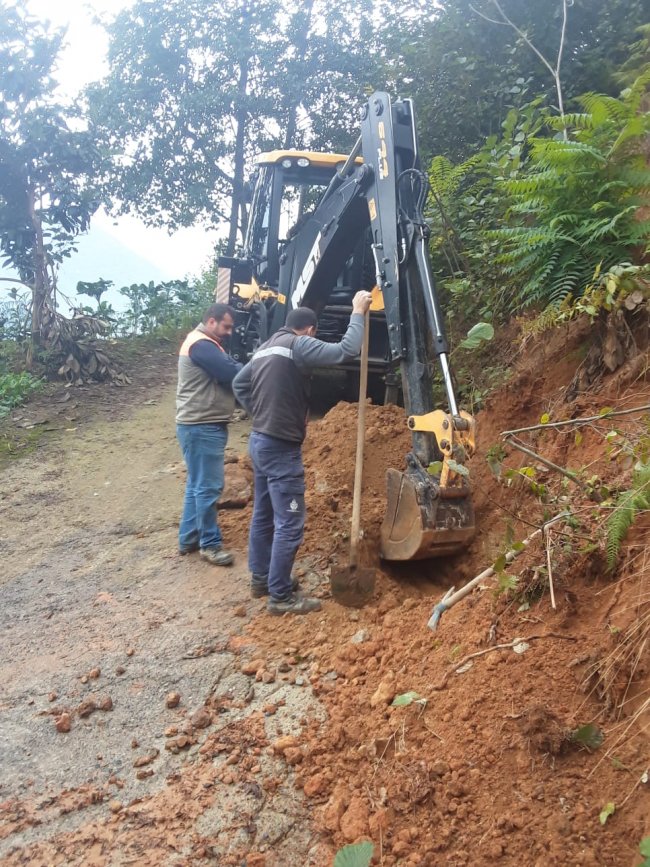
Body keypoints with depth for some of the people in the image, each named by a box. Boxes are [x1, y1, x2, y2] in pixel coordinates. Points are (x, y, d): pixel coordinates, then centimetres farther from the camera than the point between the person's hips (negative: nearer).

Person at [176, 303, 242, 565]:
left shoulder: (206, 344, 20)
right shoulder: (201, 345, -16)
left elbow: (228, 369, 14)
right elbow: (231, 373, -23)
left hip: (205, 425, 11)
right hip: (201, 427, -11)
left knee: (197, 484, 16)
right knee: (208, 487, -5)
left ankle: (188, 539, 24)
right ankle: (210, 544, 5)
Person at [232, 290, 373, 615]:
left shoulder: (266, 347, 14)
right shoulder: (299, 345, -14)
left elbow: (239, 384, 21)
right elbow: (346, 351, -23)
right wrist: (358, 312, -12)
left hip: (260, 441, 10)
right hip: (281, 448, -10)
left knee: (264, 514, 19)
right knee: (289, 523, -3)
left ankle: (261, 578, 32)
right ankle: (280, 596, 4)